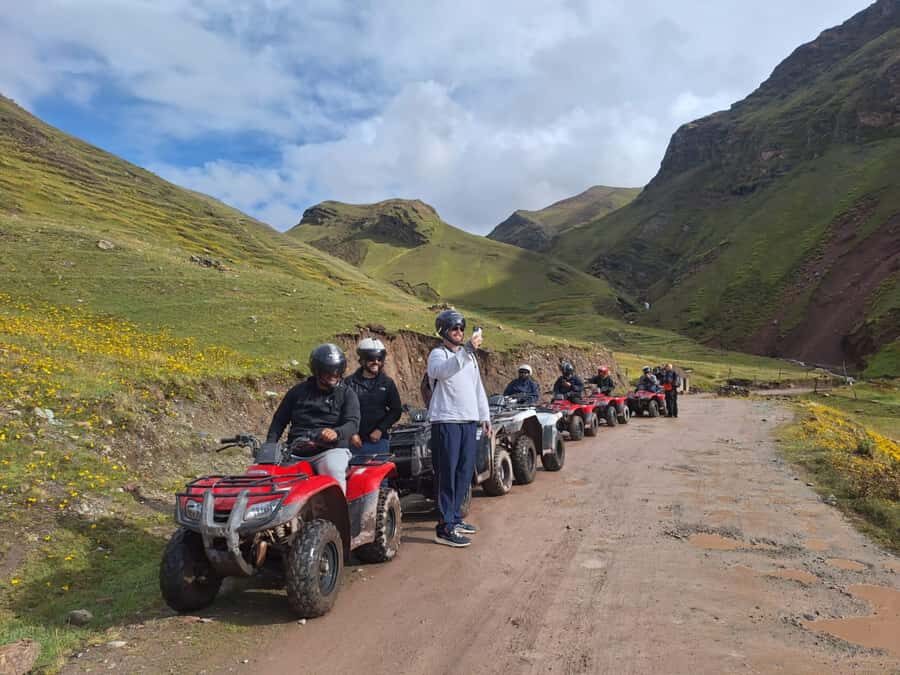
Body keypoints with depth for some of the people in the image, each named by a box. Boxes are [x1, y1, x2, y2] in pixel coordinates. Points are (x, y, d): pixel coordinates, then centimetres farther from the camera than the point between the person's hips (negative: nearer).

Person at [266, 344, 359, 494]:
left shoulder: (347, 394, 8)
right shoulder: (298, 391, 15)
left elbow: (352, 423, -6)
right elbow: (279, 420, 18)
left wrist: (336, 433, -29)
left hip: (332, 449, -3)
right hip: (295, 451, 3)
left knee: (333, 471, -35)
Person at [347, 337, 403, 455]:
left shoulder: (387, 383, 8)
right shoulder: (350, 382, 4)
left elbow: (396, 410, 7)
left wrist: (380, 429, -4)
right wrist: (351, 433, -7)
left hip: (379, 441, 1)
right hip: (355, 441, -1)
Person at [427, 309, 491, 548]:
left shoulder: (469, 355, 19)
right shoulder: (438, 354, -5)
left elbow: (478, 387, 24)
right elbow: (443, 371, -30)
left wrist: (484, 415, 20)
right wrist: (467, 350, -37)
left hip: (469, 421, 8)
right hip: (446, 421, -7)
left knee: (465, 472, 12)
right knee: (447, 474, -7)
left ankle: (455, 518, 25)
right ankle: (445, 528, -5)